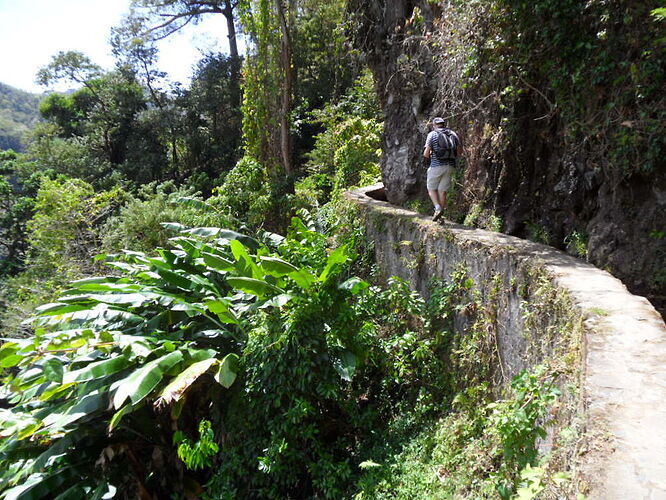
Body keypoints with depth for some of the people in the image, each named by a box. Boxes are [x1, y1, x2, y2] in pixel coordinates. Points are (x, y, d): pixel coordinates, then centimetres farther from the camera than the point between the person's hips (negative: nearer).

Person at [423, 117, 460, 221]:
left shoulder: (432, 135, -1)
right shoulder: (453, 134, 12)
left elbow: (426, 153, -6)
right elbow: (458, 151, 8)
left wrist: (428, 154, 16)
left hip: (436, 166, -4)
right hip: (450, 166, 4)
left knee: (432, 189, 11)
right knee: (442, 191, 8)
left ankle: (438, 208, -11)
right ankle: (440, 217, 9)